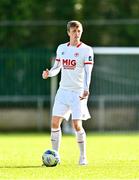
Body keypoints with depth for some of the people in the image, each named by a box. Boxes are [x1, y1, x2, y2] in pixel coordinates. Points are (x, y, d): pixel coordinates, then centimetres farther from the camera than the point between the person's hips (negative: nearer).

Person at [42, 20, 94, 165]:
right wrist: (48, 73, -3)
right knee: (55, 122, -3)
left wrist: (86, 89, -26)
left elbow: (88, 71, -12)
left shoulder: (86, 50, -5)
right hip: (63, 90, 5)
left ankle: (83, 156, 6)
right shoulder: (61, 48, 11)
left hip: (78, 92, -5)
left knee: (77, 125, -10)